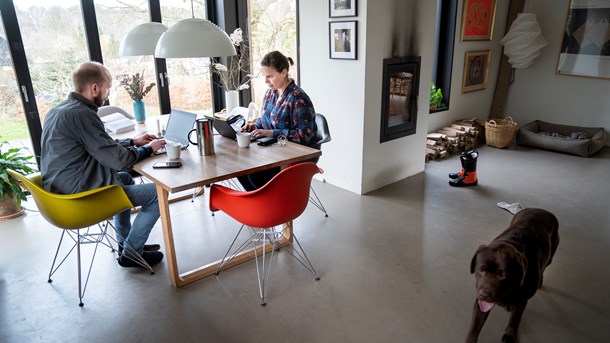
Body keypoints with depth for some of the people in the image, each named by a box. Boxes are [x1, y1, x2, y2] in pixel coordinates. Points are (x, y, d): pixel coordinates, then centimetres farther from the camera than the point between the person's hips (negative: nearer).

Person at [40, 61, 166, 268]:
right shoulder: (81, 114, -23)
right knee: (157, 193, -3)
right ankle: (130, 253, 10)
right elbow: (118, 160, -22)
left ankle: (125, 242, 33)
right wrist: (148, 149, -5)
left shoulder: (57, 111, 8)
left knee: (124, 178, 31)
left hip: (61, 189, 10)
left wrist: (133, 142, 16)